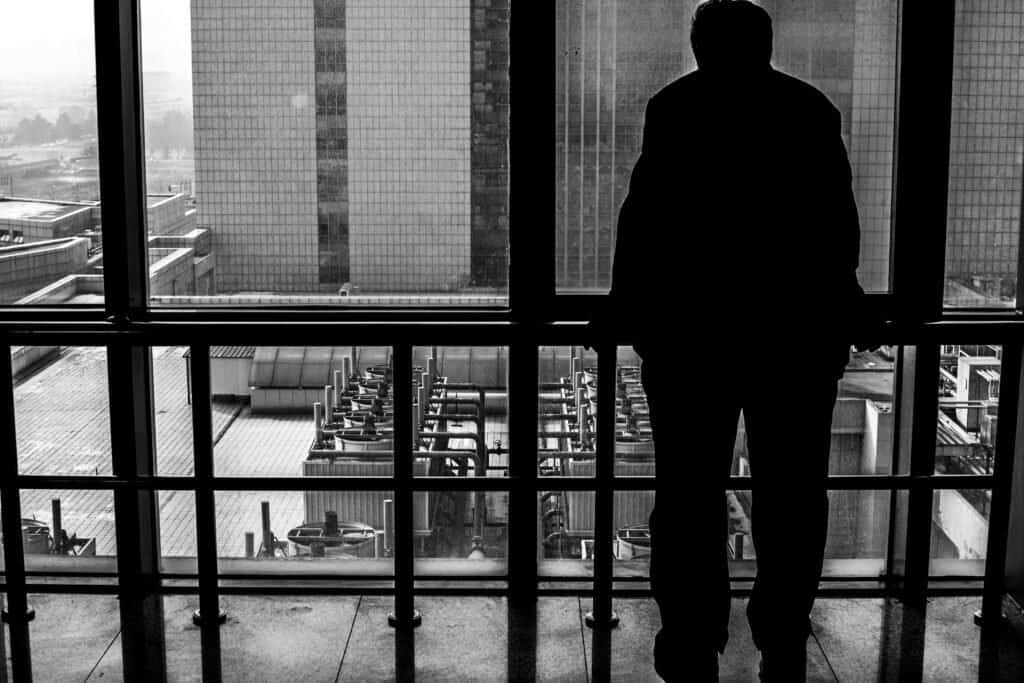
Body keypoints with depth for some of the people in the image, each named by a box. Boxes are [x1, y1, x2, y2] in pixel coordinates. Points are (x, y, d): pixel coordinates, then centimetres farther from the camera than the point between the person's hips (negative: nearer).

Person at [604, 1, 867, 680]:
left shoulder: (676, 107, -1)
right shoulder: (814, 109, 7)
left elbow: (646, 215, -6)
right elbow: (841, 225, 6)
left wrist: (630, 308, 2)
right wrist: (835, 317, 15)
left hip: (692, 331, -2)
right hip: (801, 335, 3)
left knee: (690, 494, 5)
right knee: (791, 492, 11)